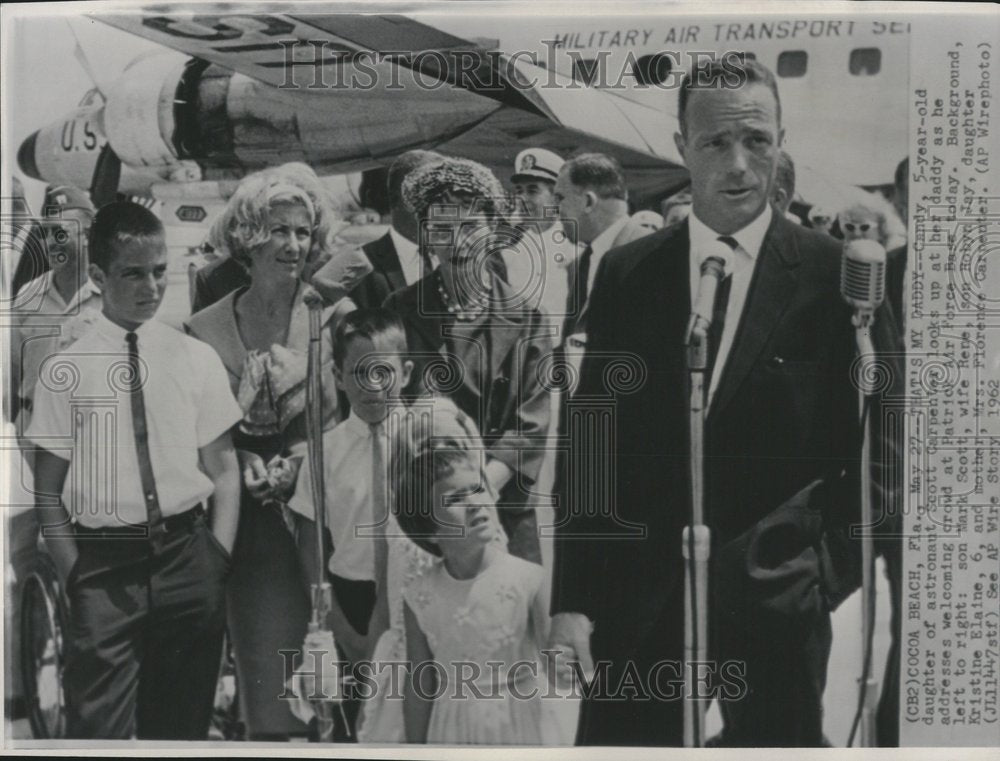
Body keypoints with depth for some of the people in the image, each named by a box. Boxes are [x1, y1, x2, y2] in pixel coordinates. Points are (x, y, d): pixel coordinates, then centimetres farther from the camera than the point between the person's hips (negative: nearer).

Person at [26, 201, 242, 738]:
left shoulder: (197, 359, 2)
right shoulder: (65, 371, -2)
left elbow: (224, 470, 5)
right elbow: (47, 493, 2)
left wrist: (218, 562, -4)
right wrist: (74, 577, -8)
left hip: (187, 557, 2)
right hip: (104, 564, -1)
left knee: (183, 722, 13)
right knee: (99, 726, -1)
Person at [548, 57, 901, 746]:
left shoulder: (839, 274, -5)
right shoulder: (626, 274, 1)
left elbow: (878, 447, 0)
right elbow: (590, 438, 1)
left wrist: (832, 566, -9)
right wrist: (572, 600, -2)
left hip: (776, 601, -1)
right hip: (638, 600, 2)